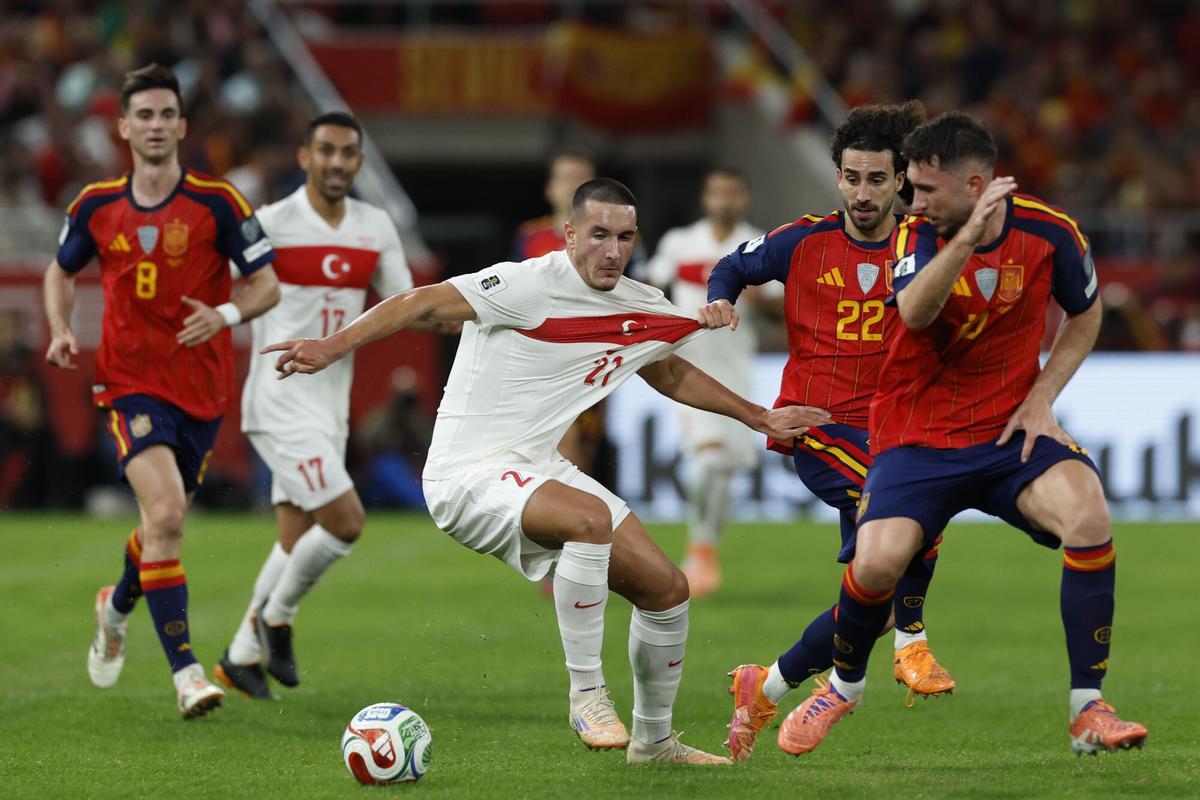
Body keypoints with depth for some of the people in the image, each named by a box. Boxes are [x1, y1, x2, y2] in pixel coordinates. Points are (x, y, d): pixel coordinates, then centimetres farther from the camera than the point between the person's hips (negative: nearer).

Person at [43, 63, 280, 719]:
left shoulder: (216, 203, -5)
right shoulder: (96, 206, 1)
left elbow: (268, 283, -2)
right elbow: (62, 271, 18)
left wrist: (224, 315, -21)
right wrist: (60, 331, 0)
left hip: (203, 388, 1)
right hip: (132, 383, -1)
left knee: (163, 524, 14)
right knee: (165, 512, -21)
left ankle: (118, 606, 48)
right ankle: (186, 671, -20)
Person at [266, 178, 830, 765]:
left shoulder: (644, 311, 8)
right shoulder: (530, 286, -17)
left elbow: (673, 375, 29)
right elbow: (423, 304, -20)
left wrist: (759, 418, 30)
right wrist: (334, 346, -31)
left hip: (537, 469, 8)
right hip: (468, 474, -8)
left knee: (667, 589, 5)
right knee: (590, 517, -37)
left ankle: (653, 739, 25)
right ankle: (586, 693, -25)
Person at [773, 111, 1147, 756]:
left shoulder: (1048, 232, -6)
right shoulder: (919, 236, -8)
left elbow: (1085, 315, 13)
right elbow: (914, 312, -29)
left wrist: (1041, 398, 0)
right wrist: (970, 235, -41)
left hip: (1009, 430, 0)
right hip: (917, 434, 0)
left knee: (1087, 513, -29)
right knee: (877, 561, -23)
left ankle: (1087, 710, -18)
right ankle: (844, 684, 12)